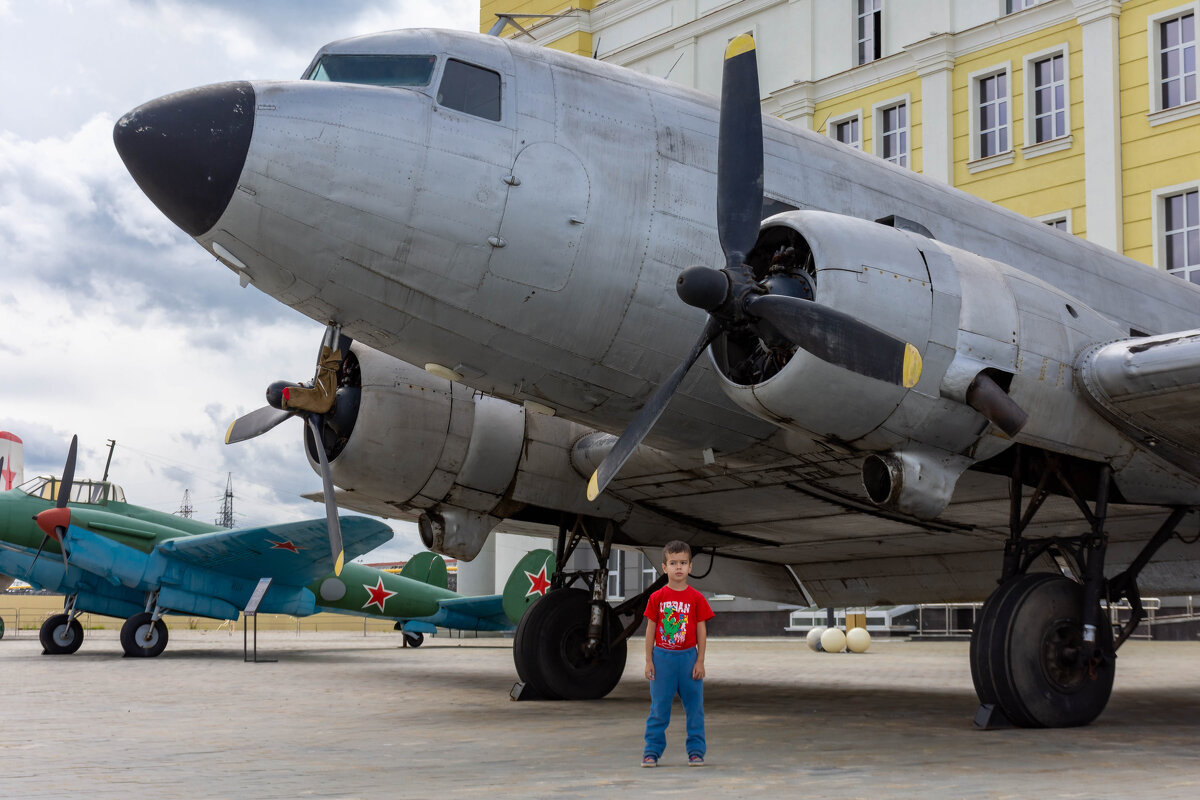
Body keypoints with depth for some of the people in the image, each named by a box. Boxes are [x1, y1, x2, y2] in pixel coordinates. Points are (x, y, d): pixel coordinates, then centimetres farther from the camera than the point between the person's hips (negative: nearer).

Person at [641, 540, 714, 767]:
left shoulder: (696, 598, -1)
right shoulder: (657, 598, -1)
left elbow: (702, 630, 1)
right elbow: (650, 629, 2)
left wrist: (700, 661, -3)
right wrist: (649, 661, -1)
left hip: (688, 657, 0)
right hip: (662, 657, 0)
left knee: (694, 706, 5)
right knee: (659, 707, 5)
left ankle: (696, 750, 15)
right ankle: (652, 751, 13)